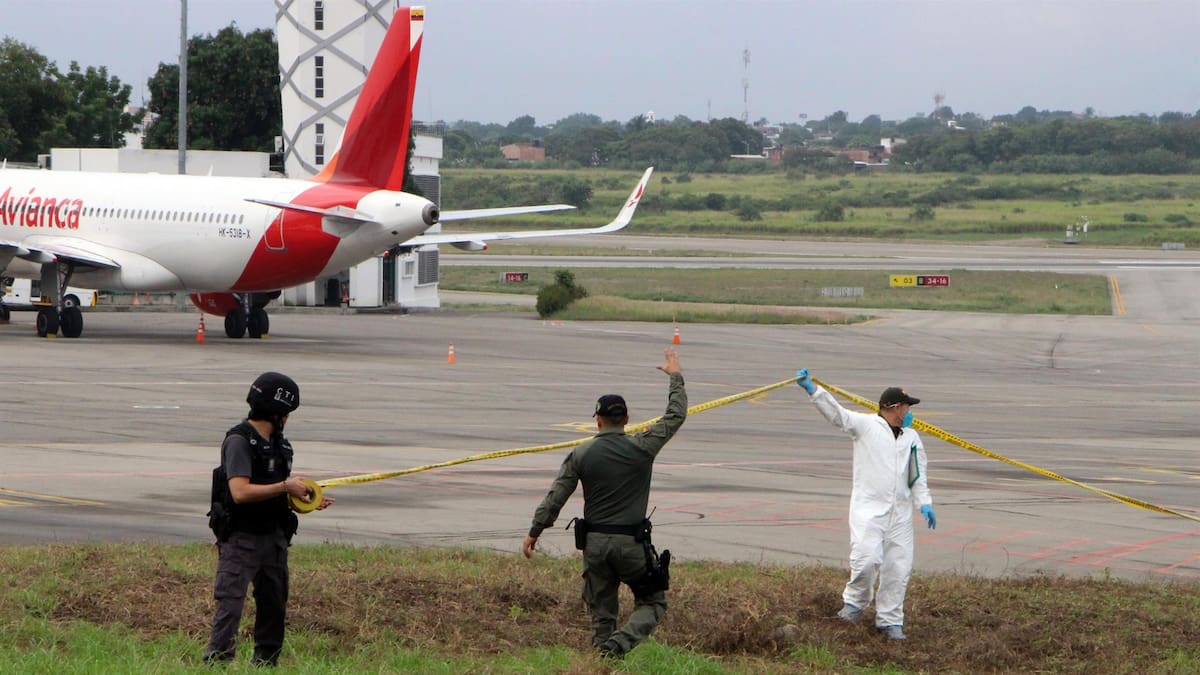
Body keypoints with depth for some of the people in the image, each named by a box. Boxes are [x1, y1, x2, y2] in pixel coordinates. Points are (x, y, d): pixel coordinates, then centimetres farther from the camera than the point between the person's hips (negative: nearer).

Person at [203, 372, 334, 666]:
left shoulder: (278, 443, 13)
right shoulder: (239, 441, -14)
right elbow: (240, 492, -25)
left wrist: (306, 499, 6)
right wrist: (285, 486, -19)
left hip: (274, 536, 8)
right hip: (240, 539, -8)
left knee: (274, 605, 12)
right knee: (230, 604, -13)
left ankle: (266, 664, 22)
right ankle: (216, 662, -14)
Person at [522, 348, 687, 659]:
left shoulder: (581, 455, 0)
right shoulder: (642, 448, -4)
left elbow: (555, 497, 1)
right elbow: (676, 415, 8)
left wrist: (534, 532, 11)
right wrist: (675, 377, 21)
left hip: (594, 542, 2)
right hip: (632, 542, -2)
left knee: (601, 613, 12)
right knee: (653, 603, 7)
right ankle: (618, 644, -17)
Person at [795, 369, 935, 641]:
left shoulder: (911, 437, 17)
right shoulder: (865, 425, 1)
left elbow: (918, 476, 19)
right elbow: (836, 412, -11)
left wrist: (925, 504, 4)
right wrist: (812, 389, -25)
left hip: (900, 513, 5)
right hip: (868, 507, -5)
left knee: (898, 567, 1)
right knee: (868, 557, -20)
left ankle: (890, 621, 12)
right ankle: (854, 602, 6)